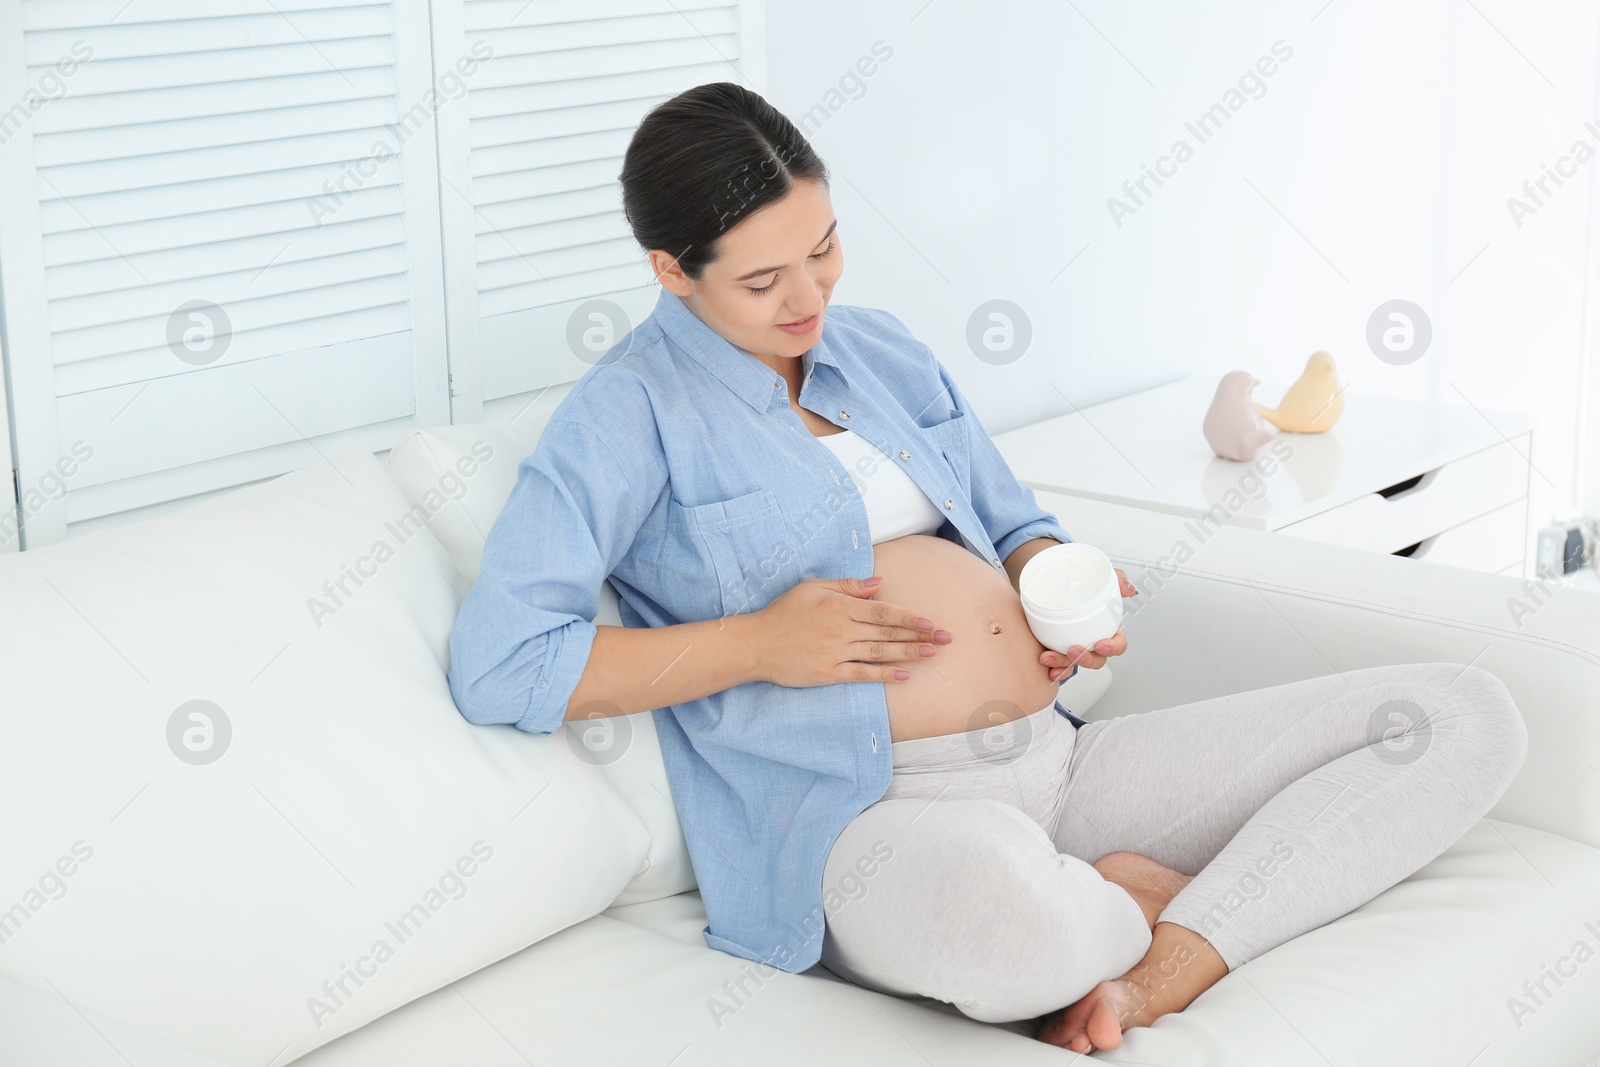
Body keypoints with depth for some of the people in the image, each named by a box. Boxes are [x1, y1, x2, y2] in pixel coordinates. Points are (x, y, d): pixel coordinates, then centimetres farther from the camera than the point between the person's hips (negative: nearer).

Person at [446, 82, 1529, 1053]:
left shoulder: (884, 349, 19)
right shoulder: (632, 412, -2)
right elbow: (497, 664, -12)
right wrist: (761, 643, -14)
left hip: (1062, 763, 7)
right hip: (868, 813, -7)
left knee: (1467, 713, -3)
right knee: (1002, 899, -47)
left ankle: (1161, 975, -20)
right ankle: (1143, 896, -8)